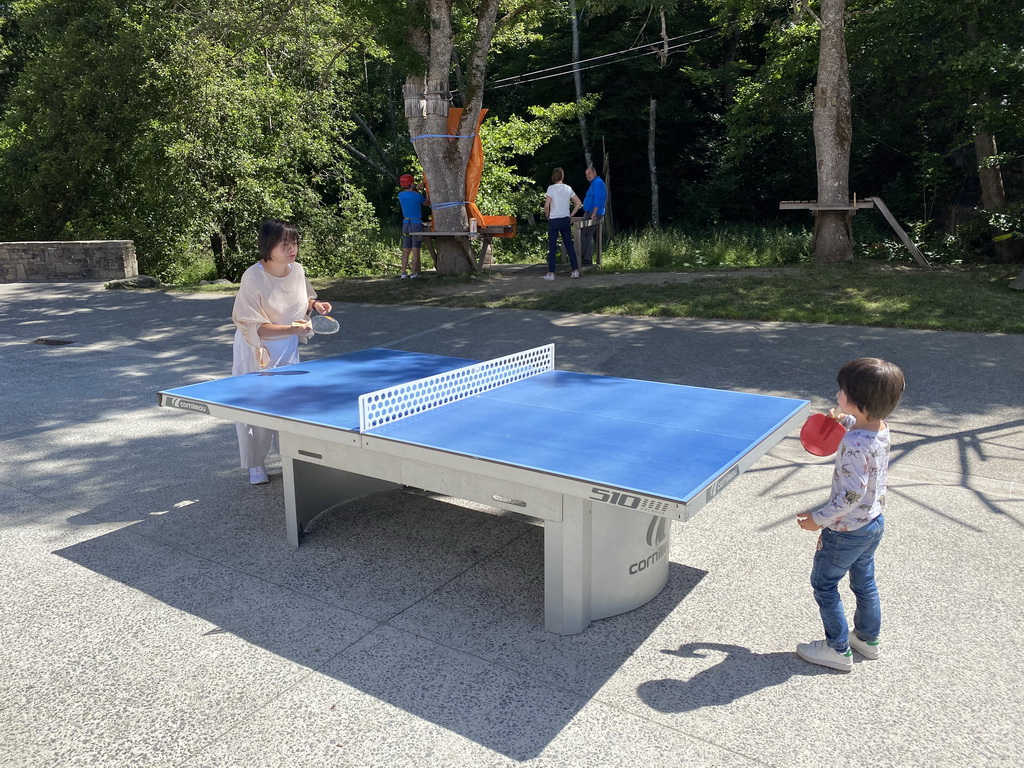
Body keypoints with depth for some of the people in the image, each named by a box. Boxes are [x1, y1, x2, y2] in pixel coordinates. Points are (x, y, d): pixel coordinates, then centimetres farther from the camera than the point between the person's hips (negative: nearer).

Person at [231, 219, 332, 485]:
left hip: (288, 349, 5)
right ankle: (255, 465, 21)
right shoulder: (253, 277, -25)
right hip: (257, 351, -5)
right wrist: (289, 329, -35)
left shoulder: (297, 270, -8)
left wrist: (314, 304, -9)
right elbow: (252, 326, -24)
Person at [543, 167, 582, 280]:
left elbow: (547, 205, -16)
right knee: (569, 245, 9)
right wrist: (571, 215, 11)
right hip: (565, 220, 4)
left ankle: (551, 273, 1)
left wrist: (547, 215, 0)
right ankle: (575, 270, 8)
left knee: (552, 247, 1)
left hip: (554, 220, -4)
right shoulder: (568, 188, 5)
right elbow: (578, 203, 6)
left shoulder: (551, 188, -7)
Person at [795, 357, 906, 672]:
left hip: (848, 530, -9)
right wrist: (845, 420, 10)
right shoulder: (880, 427, -4)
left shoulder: (854, 443, -32)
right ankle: (868, 639, 42)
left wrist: (818, 519, -23)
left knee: (824, 583, 10)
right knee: (864, 581, 25)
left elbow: (852, 494, -31)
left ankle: (838, 650, 21)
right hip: (874, 521, 9)